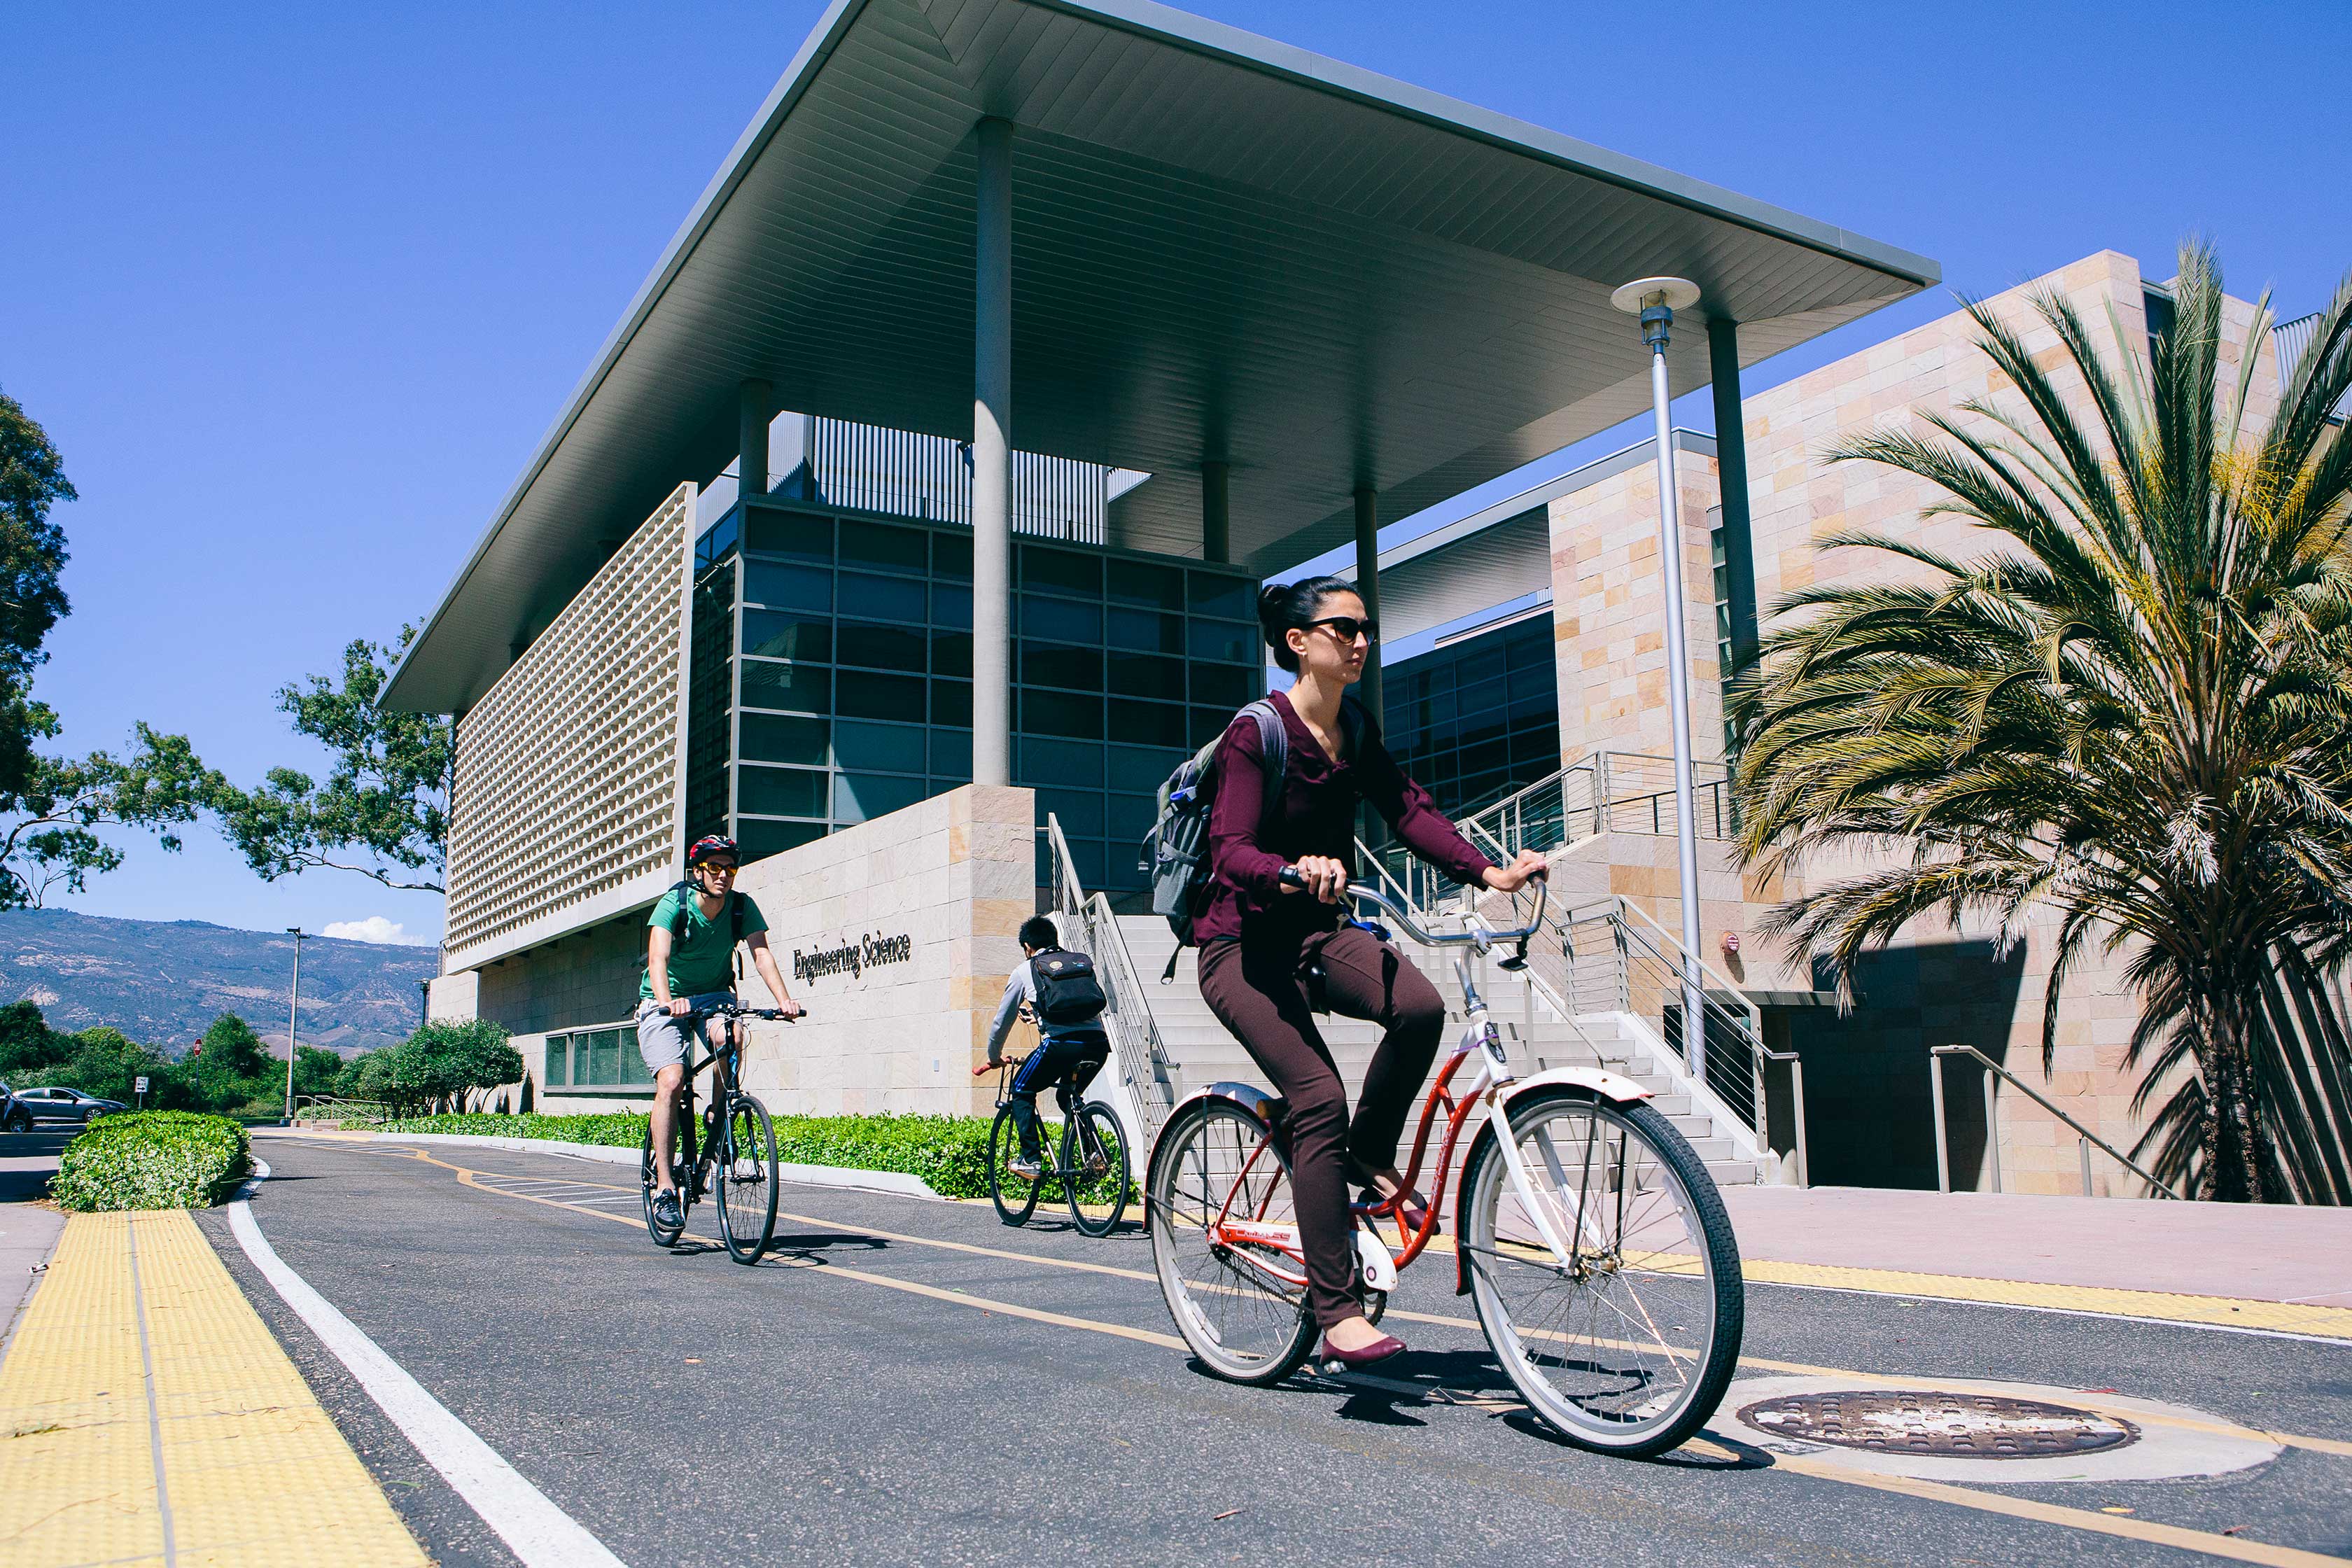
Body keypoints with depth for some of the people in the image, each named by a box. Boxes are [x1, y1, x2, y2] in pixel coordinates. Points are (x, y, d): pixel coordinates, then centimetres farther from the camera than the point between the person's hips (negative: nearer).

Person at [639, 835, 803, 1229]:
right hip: (667, 999, -2)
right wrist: (667, 1001, -52)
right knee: (671, 1081, -21)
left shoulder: (742, 906, -12)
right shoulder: (674, 902, -20)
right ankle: (664, 1185, -15)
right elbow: (658, 957, -33)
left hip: (714, 995, 2)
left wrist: (783, 998, -40)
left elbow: (761, 952, -23)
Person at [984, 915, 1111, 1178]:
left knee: (1022, 1090, 20)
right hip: (1098, 1043, 5)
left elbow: (1003, 1020, 24)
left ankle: (1031, 1161, 10)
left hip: (1061, 1043, -5)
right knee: (1068, 1095, 30)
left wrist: (994, 1056, 41)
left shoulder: (1024, 970, 16)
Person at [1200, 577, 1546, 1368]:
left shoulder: (1353, 726, 6)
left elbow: (1407, 808, -2)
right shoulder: (1256, 732, -15)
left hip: (1319, 933, 6)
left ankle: (1371, 1155, 1)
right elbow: (1231, 850, -25)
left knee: (1420, 1005, -25)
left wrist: (1489, 871, -16)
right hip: (1244, 946, -6)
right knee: (1320, 1100, -21)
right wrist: (1292, 873, -47)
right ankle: (1337, 1314, -14)